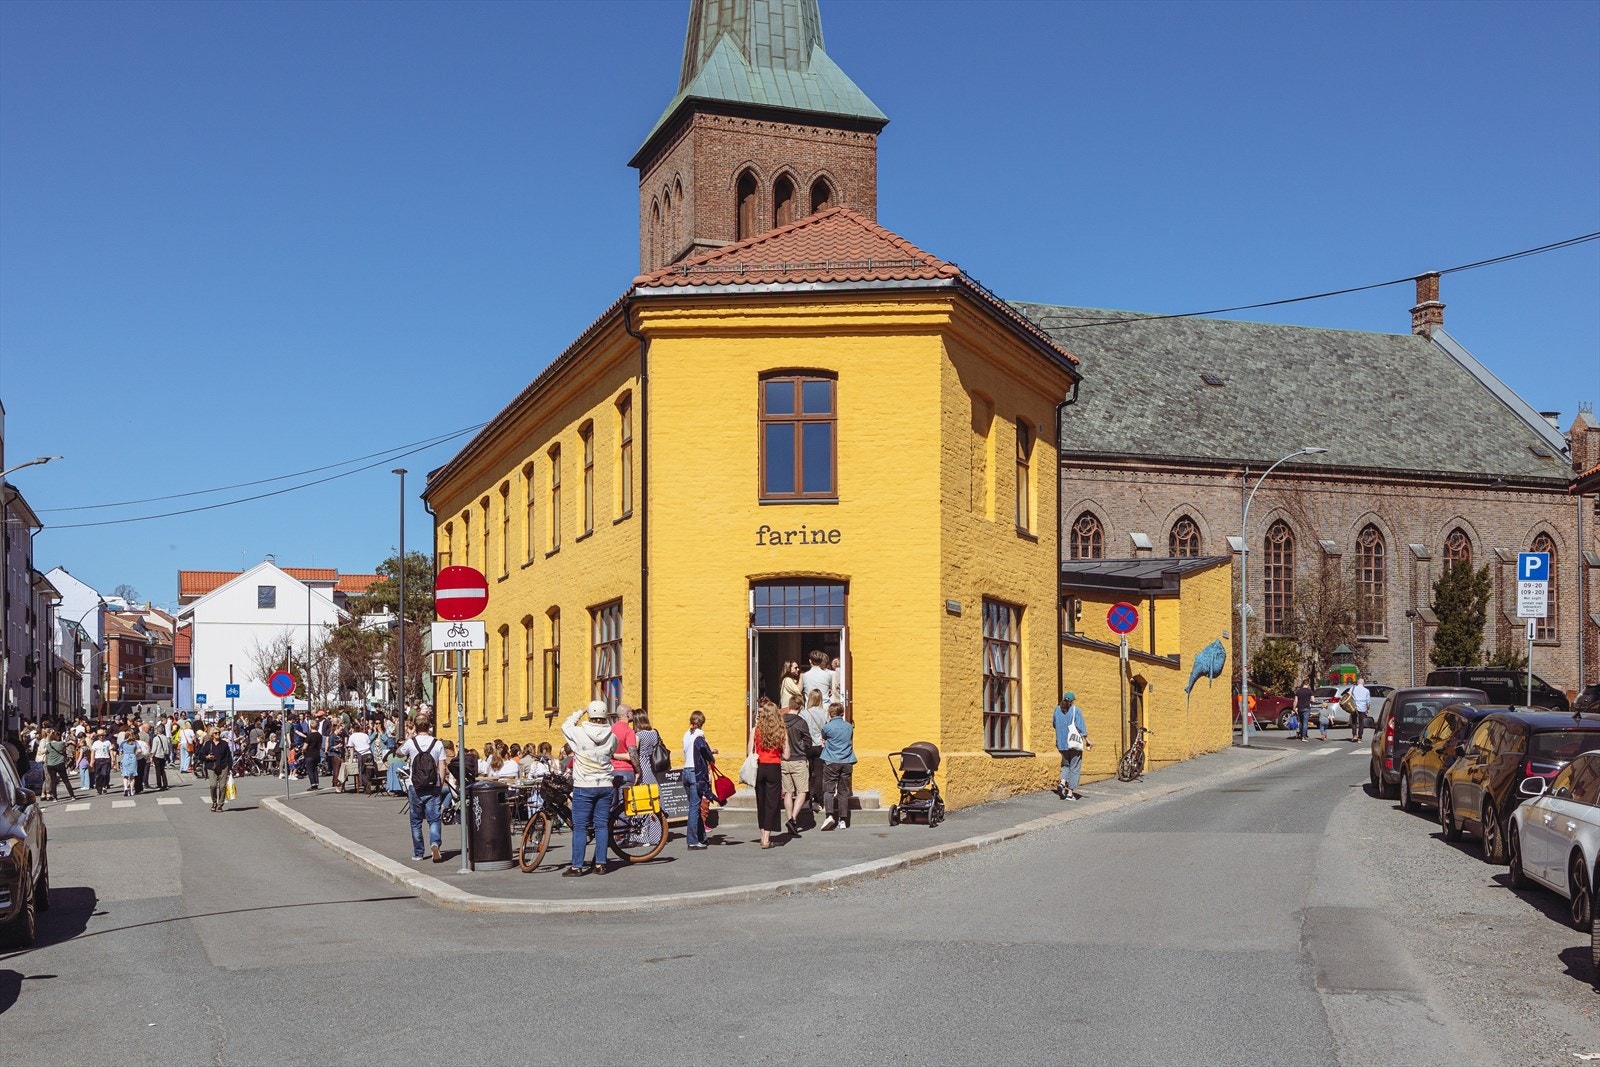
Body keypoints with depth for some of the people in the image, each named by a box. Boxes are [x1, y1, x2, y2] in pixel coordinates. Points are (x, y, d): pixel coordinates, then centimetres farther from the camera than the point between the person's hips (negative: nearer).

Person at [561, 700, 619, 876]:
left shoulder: (579, 733, -12)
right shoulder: (611, 736, -4)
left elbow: (565, 726, 9)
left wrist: (580, 712, 19)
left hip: (584, 786, -3)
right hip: (605, 786, 3)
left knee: (580, 827, 1)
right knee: (602, 825, 9)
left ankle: (576, 866, 0)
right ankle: (600, 864, 10)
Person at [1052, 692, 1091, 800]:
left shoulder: (1058, 709, 5)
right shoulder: (1075, 710, -7)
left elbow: (1055, 725, 17)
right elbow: (1081, 726, -13)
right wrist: (1087, 740, -13)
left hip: (1061, 743, 4)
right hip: (1075, 742, -4)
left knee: (1066, 764, 21)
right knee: (1075, 768, 4)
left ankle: (1063, 782, -4)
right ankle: (1070, 793, -1)